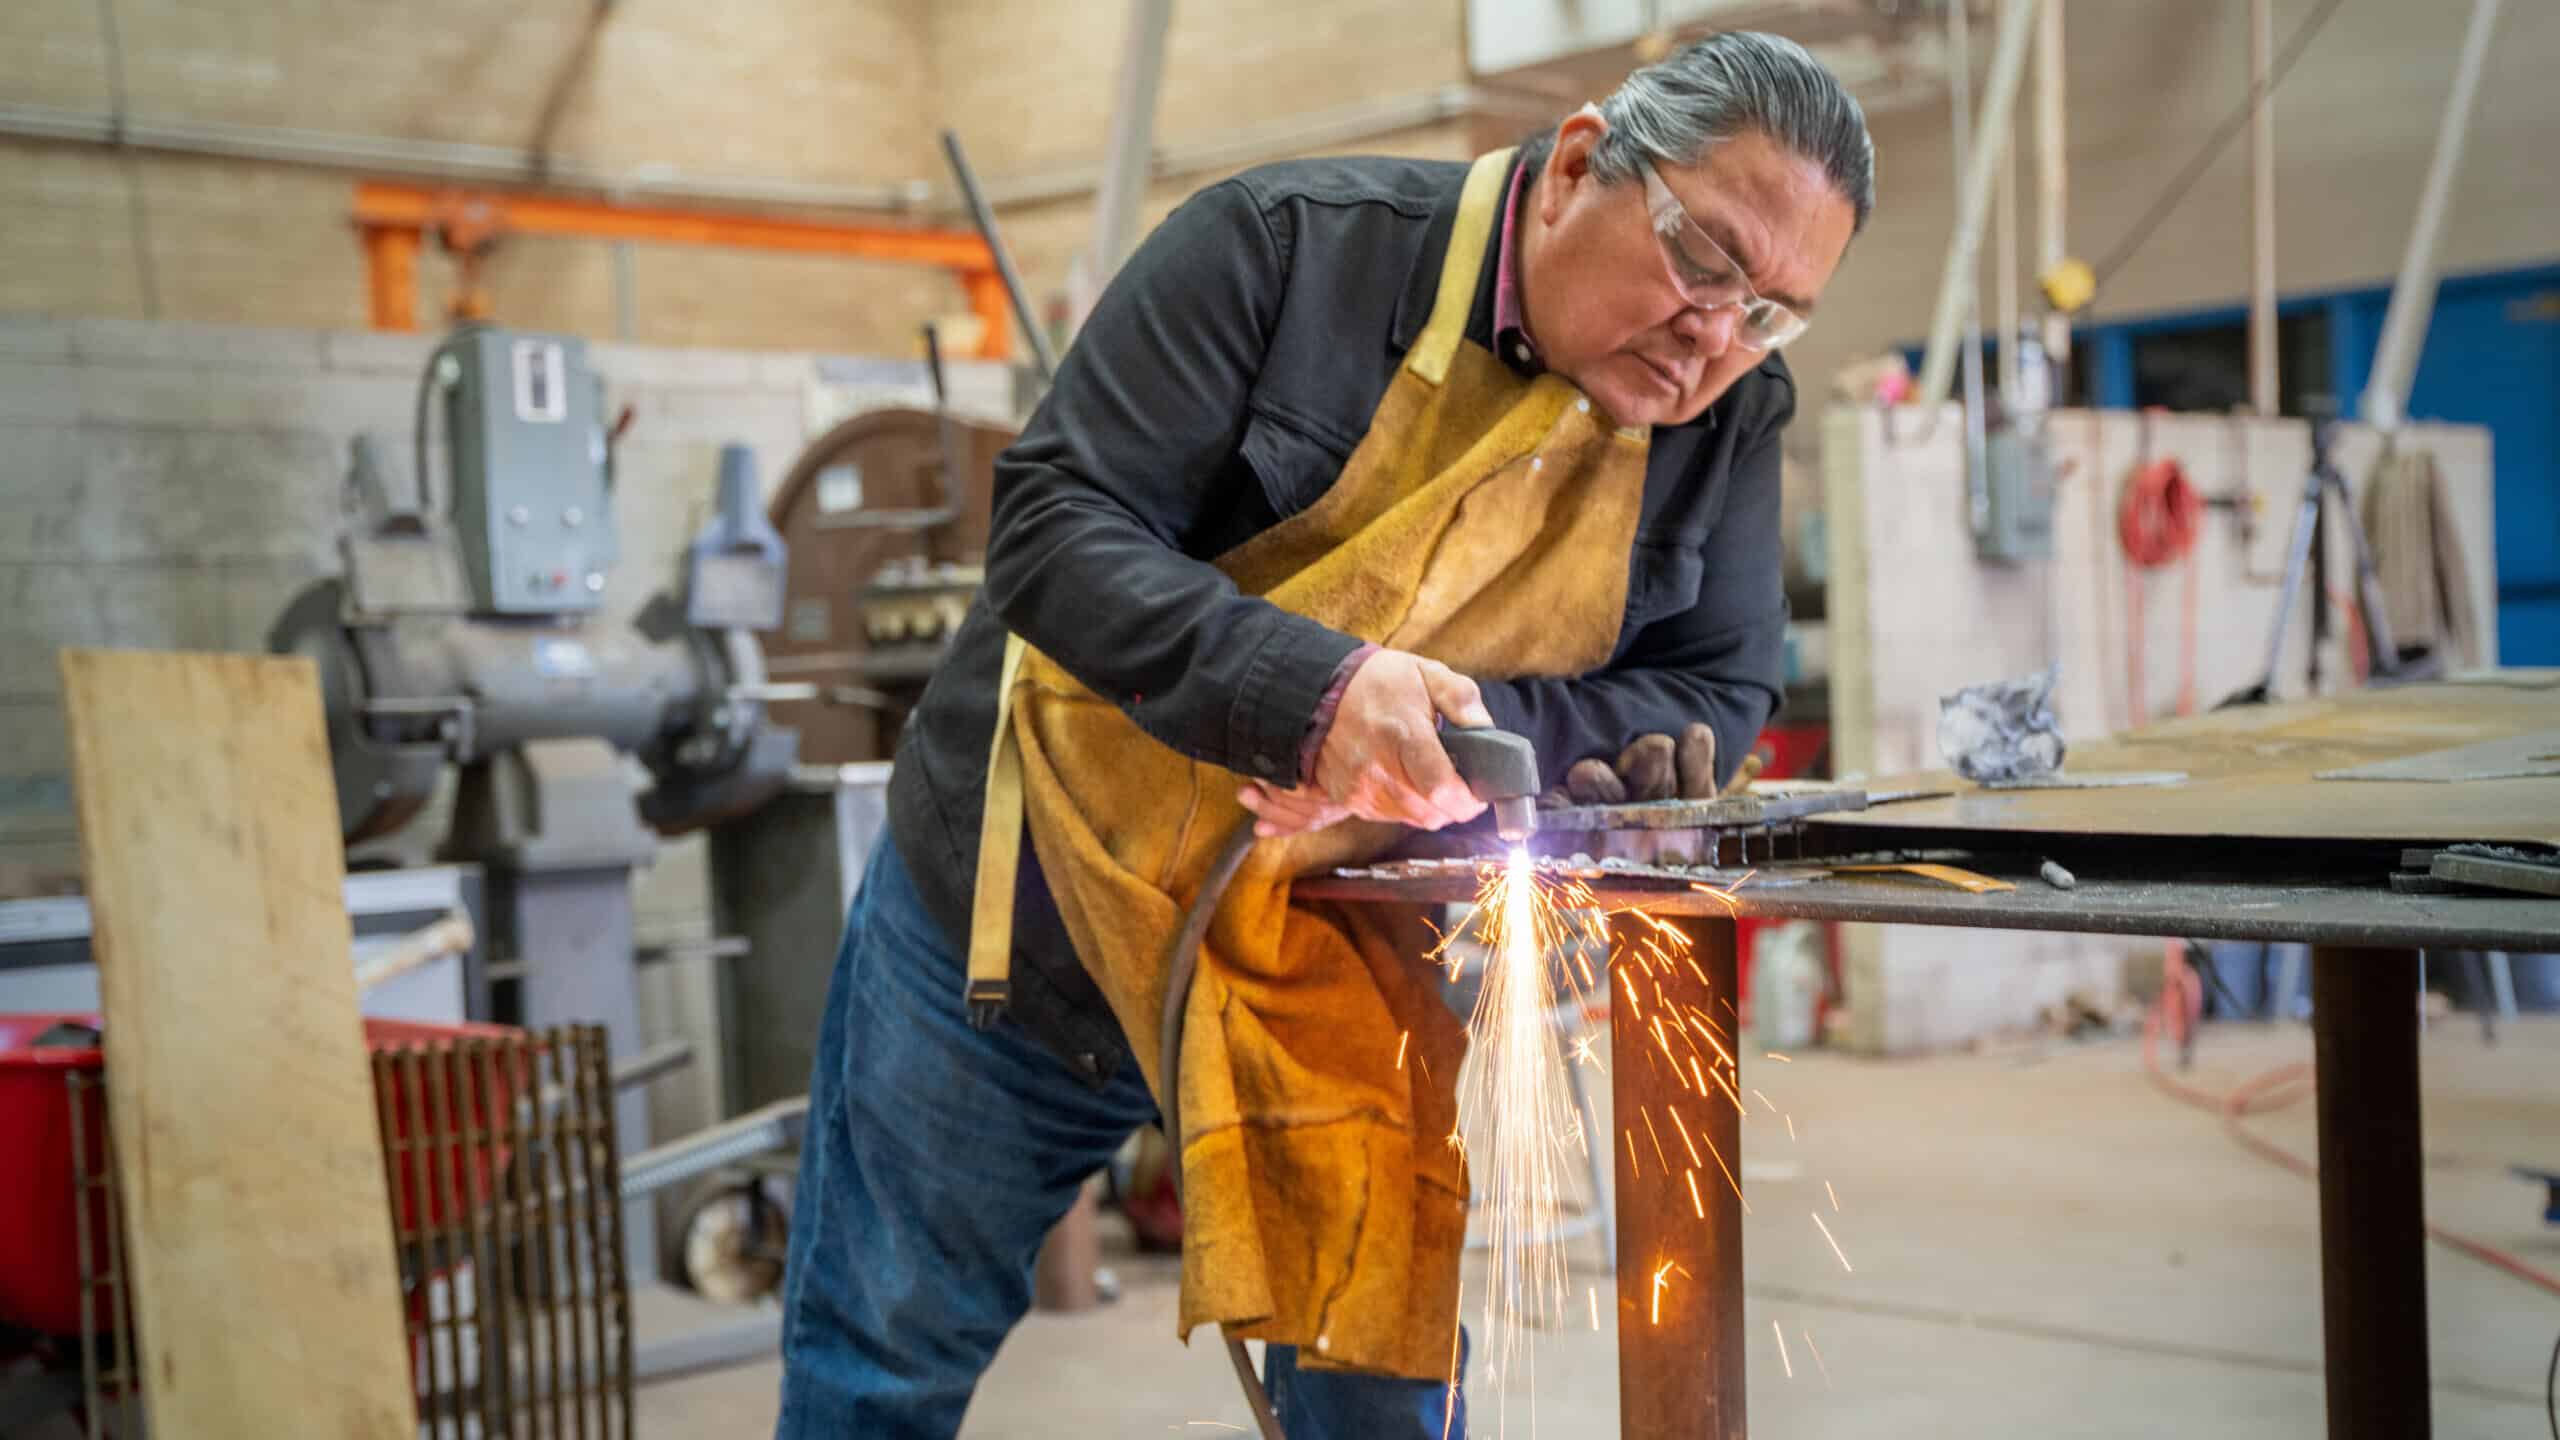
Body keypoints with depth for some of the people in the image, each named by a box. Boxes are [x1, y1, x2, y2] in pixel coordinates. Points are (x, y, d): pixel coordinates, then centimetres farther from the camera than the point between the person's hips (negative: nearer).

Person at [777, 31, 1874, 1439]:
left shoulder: (1728, 421, -4)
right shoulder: (1289, 244, -18)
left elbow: (1713, 695, -5)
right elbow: (1052, 525, -22)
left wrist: (1461, 741, -25)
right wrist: (1312, 694, -38)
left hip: (1345, 973, 3)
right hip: (1028, 901, -2)